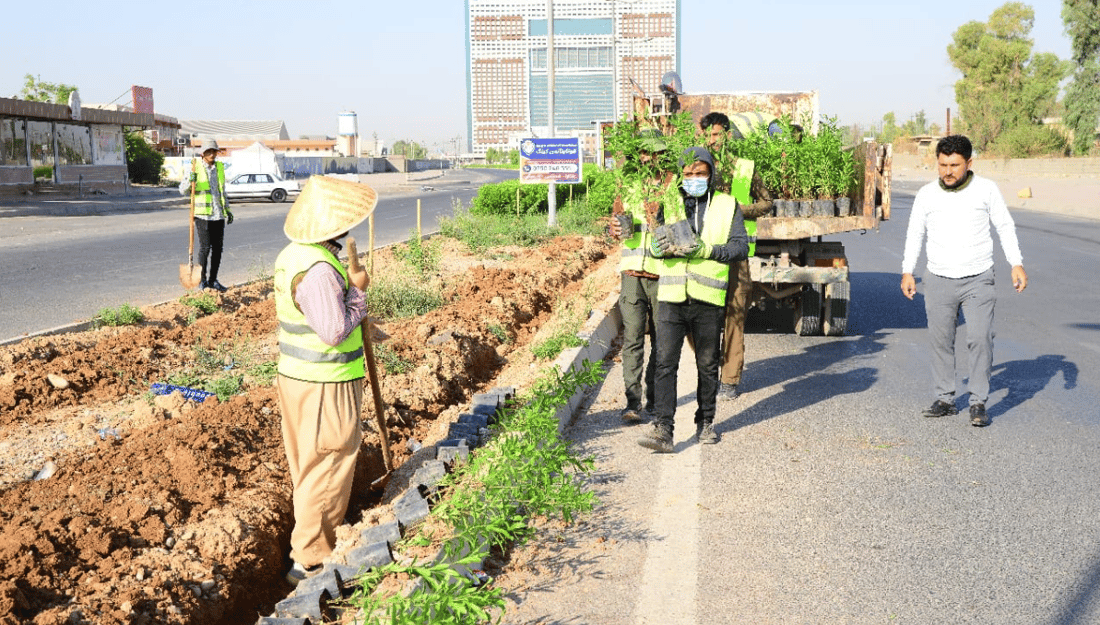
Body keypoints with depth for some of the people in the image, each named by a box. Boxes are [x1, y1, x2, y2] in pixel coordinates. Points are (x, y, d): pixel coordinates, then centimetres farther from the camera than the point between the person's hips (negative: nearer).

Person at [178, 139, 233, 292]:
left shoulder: (220, 167, 13)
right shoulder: (196, 168, -3)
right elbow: (183, 189, -5)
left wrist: (227, 209, 21)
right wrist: (191, 179, -24)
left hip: (218, 214, 5)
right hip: (202, 214, -5)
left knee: (218, 247, 5)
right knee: (205, 247, -7)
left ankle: (213, 280, 14)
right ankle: (202, 279, 6)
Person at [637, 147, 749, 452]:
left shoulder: (727, 205, 7)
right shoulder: (669, 202, 11)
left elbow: (741, 246, -1)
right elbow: (654, 244, 10)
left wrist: (706, 249, -15)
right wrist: (662, 245, -14)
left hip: (709, 299, 0)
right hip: (672, 296, 0)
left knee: (707, 364, 12)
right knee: (665, 362, -8)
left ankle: (705, 422, 28)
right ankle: (663, 429, -9)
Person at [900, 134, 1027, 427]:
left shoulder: (986, 189, -1)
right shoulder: (926, 194, 2)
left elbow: (1005, 226, 7)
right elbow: (915, 234, 12)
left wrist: (1017, 264, -1)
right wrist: (907, 271, 5)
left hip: (978, 280, -2)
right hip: (939, 280, 2)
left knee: (980, 339, -9)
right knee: (940, 340, 3)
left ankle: (978, 403, 1)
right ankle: (945, 399, 15)